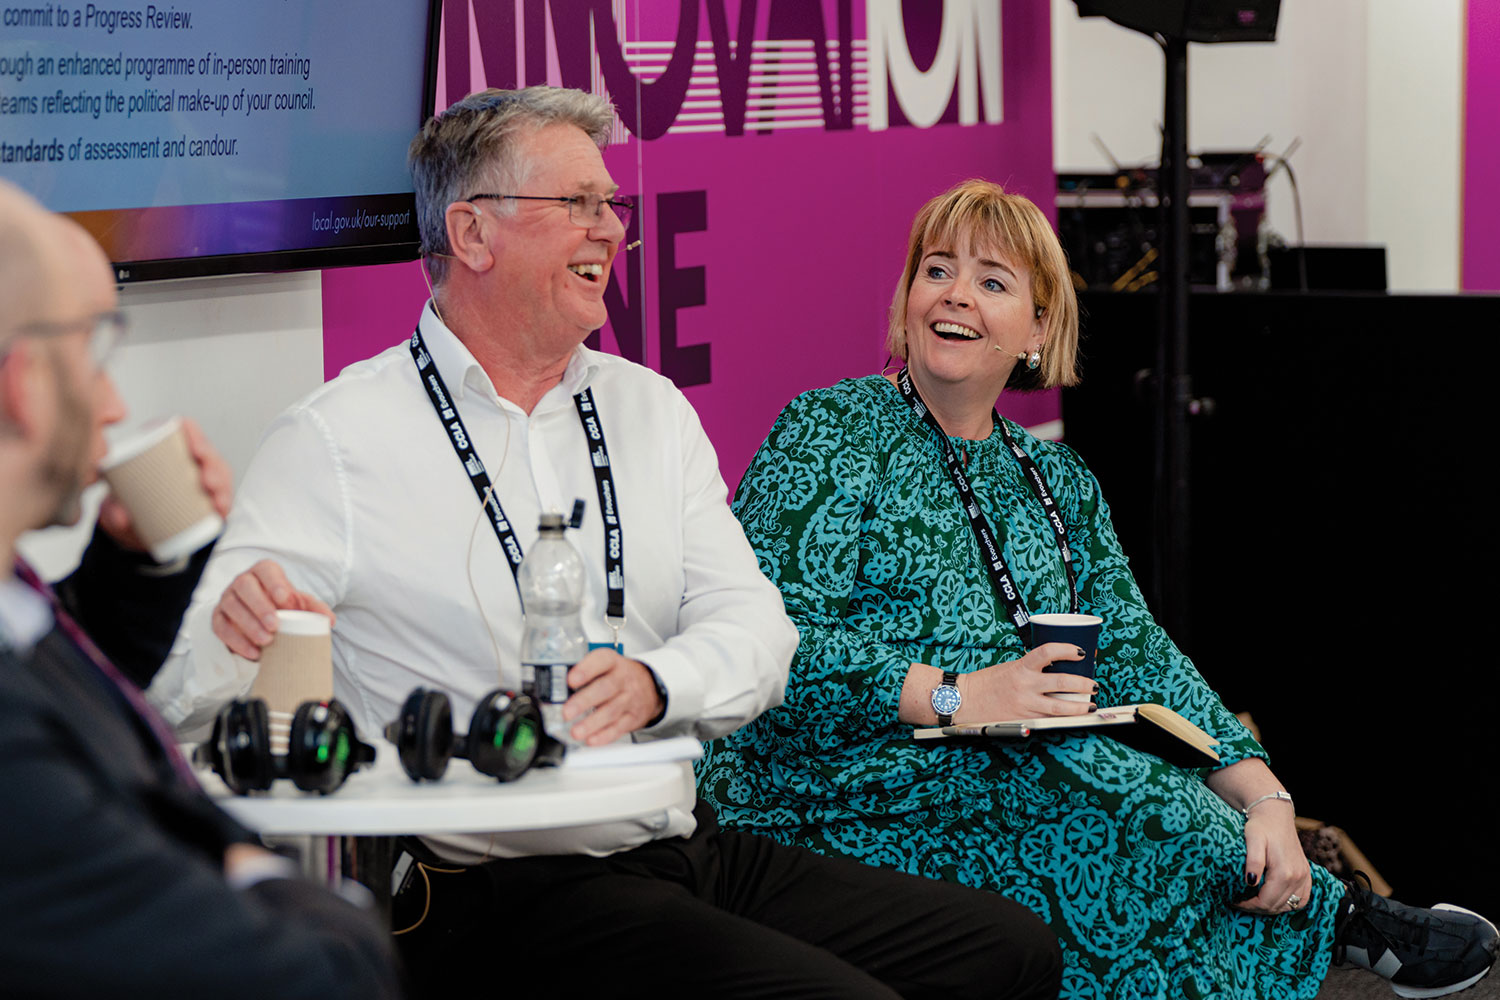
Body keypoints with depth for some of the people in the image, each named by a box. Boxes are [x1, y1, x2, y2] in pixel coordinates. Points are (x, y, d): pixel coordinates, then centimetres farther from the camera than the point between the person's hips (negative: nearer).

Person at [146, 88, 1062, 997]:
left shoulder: (652, 409, 16)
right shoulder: (337, 439, -3)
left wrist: (652, 684, -16)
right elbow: (185, 682, -8)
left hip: (693, 848, 7)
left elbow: (753, 625, 7)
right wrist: (230, 625, -33)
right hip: (505, 884, -7)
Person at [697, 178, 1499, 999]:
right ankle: (1334, 918, -7)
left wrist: (1263, 797, -10)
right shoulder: (832, 433, -3)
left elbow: (1134, 655, 6)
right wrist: (951, 698, -24)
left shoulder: (1056, 482, 16)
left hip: (1022, 776, 6)